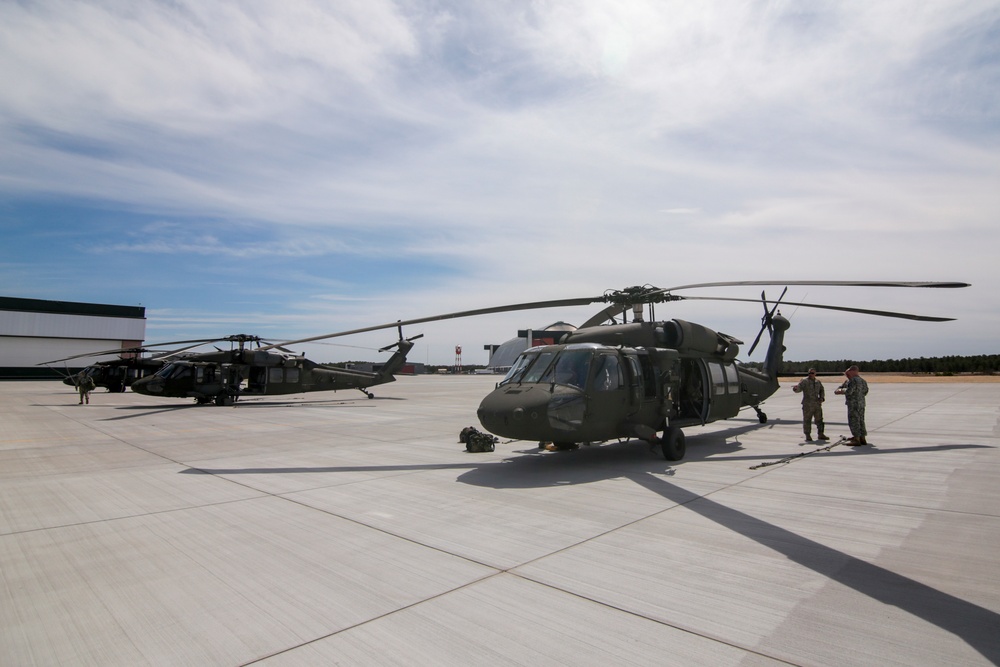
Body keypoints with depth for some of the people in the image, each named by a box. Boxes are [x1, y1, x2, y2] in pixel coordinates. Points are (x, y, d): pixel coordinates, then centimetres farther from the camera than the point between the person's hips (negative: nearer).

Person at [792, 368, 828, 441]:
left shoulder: (818, 382, 14)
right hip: (807, 404, -6)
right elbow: (799, 388, -18)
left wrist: (822, 397, 8)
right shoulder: (804, 381, -5)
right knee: (807, 420, -4)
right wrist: (796, 388, -42)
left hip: (817, 404, 6)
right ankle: (808, 436, 4)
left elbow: (822, 390, 26)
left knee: (819, 419, 13)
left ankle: (821, 434, 26)